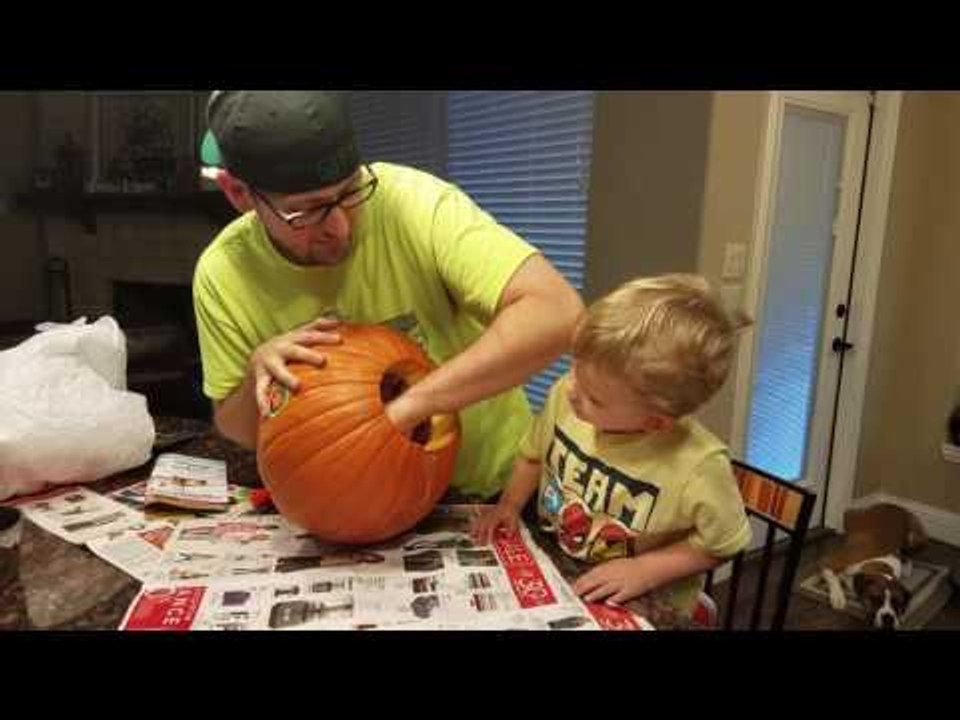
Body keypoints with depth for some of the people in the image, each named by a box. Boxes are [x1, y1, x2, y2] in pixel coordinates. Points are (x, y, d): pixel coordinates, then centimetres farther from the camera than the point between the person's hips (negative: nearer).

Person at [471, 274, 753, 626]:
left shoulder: (699, 466, -29)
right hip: (551, 570, 2)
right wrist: (509, 505, -3)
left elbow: (717, 545, -10)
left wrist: (644, 570, -17)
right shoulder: (563, 396, -17)